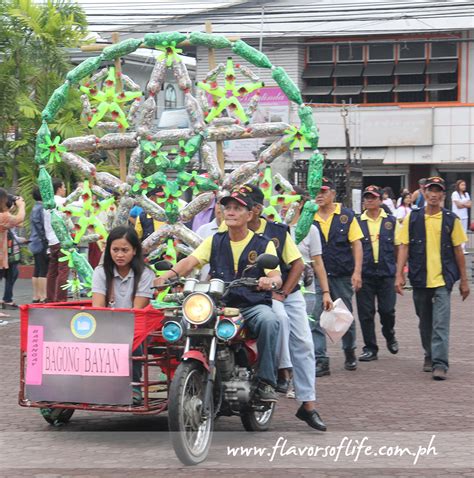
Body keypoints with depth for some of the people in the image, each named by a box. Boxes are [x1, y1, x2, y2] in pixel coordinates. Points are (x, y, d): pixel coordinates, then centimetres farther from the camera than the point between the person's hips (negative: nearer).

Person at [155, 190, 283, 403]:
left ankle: (266, 382, -26)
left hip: (254, 305, -2)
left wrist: (270, 281, -33)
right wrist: (167, 275, -21)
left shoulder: (264, 244, 6)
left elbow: (276, 277, -7)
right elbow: (190, 261, -1)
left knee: (268, 321, -35)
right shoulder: (214, 241, 14)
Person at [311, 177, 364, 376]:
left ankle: (349, 352, 33)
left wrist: (357, 272, -11)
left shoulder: (346, 216, 0)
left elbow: (356, 244, -3)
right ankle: (320, 360, -8)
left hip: (342, 275, -1)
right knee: (315, 318, -9)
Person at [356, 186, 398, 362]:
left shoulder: (391, 221, 7)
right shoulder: (357, 222, 7)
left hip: (386, 272, -1)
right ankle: (370, 348, 10)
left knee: (387, 310, -1)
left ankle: (390, 337, 28)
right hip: (365, 273, 1)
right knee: (365, 312, 1)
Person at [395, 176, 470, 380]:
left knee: (441, 324, -11)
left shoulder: (451, 220, 2)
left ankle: (440, 364, -13)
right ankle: (430, 356, 33)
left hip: (443, 279, -2)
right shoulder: (412, 218, 3)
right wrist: (399, 275, -5)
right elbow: (404, 247, 3)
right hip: (420, 279, 2)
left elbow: (458, 250, 6)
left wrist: (464, 280, 7)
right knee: (425, 323, 15)